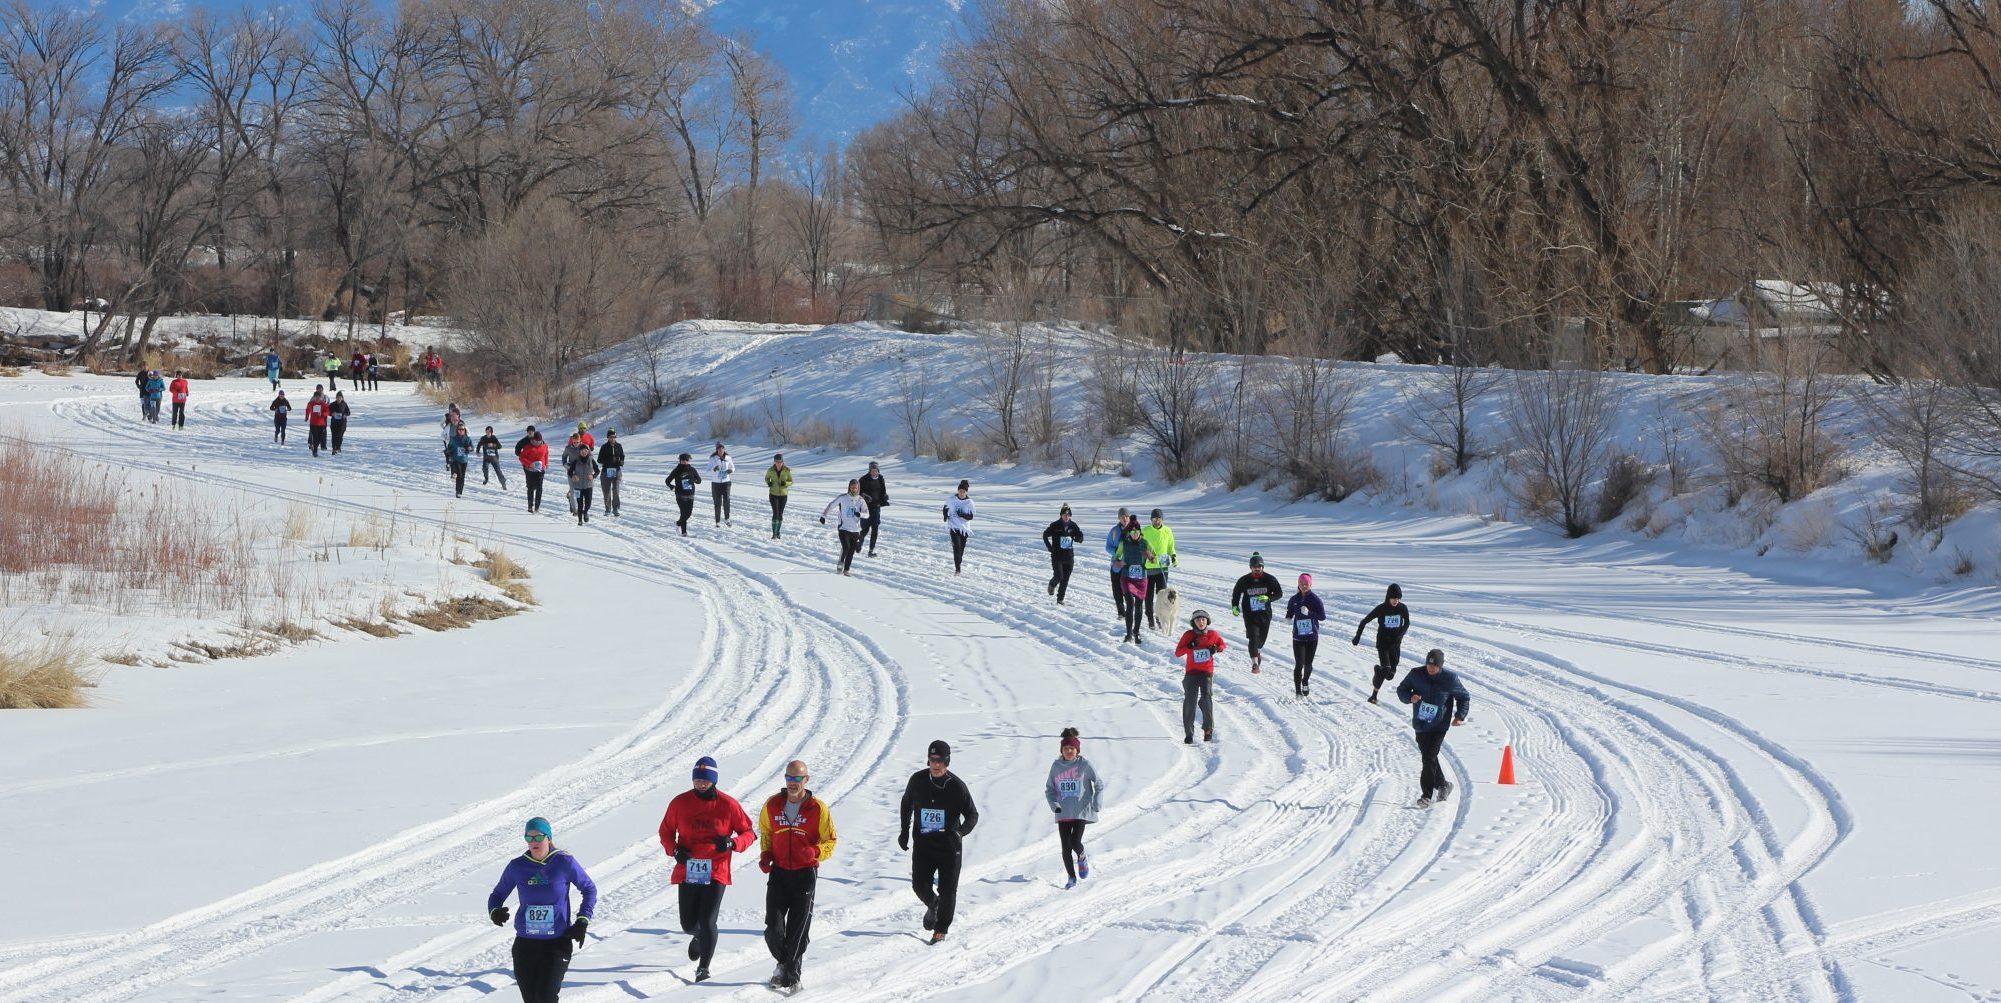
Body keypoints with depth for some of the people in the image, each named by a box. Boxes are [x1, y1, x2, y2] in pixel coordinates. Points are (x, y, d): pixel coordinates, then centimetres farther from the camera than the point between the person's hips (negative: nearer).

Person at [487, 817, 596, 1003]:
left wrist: (582, 921, -2)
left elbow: (589, 889, 9)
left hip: (557, 943, -3)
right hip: (525, 944, 3)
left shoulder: (565, 863, -4)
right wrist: (494, 912, -12)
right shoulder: (517, 867, 1)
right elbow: (498, 894, 11)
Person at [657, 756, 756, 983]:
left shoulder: (728, 805, -3)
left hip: (716, 872, -2)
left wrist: (733, 843, -16)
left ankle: (703, 967, 5)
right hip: (687, 870, 2)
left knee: (707, 921, -11)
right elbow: (665, 831, 13)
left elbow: (749, 832, 5)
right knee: (689, 924, 6)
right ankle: (698, 937, 43)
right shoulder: (680, 803, 2)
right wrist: (674, 850, -7)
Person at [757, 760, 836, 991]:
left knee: (798, 929, -1)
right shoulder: (772, 805, 3)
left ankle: (791, 975, 10)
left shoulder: (818, 808, -5)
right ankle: (784, 962, 22)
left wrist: (815, 852, -20)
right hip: (779, 872, 2)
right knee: (773, 927, -5)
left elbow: (830, 841, 1)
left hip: (805, 874, -2)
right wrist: (765, 855, 2)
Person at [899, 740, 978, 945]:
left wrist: (960, 831, -24)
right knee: (920, 885, -4)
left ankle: (941, 930, 18)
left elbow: (973, 815, -5)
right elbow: (906, 803, 17)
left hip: (949, 845, -2)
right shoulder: (917, 780, -3)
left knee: (947, 890, 1)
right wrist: (904, 830, 14)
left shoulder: (957, 786, -11)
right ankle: (932, 905, 31)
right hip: (923, 843, 2)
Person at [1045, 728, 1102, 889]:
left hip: (1081, 812, -3)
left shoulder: (1085, 765, -5)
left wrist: (1096, 805, -9)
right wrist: (1054, 804, -7)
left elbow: (1099, 785, 2)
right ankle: (1072, 878, 15)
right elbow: (1049, 789, 11)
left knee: (1075, 842, -15)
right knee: (1066, 847, 0)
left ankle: (1082, 859, 19)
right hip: (1063, 813, 3)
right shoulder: (1056, 766, 3)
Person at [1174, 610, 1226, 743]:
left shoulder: (1212, 634, 2)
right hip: (1191, 672, 0)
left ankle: (1208, 730, -1)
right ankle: (1188, 734, 4)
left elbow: (1223, 645, 18)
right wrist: (1189, 646, -21)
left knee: (1206, 699, -17)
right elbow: (1178, 653, -3)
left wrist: (1217, 649, -5)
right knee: (1190, 701, -5)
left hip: (1207, 672, 0)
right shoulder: (1188, 635, -2)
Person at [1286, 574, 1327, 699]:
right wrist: (1288, 618, -10)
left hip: (1312, 637, 0)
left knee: (1308, 663, 10)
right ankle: (1298, 690, -4)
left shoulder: (1315, 599, -5)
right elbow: (1289, 614, 13)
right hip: (1298, 636, 0)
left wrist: (1309, 613, -21)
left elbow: (1323, 616, -8)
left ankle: (1305, 682, 38)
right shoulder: (1294, 600, 3)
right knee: (1299, 664, -10)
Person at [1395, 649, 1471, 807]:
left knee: (1429, 758, -13)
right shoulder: (1416, 674, -5)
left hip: (1439, 726, -4)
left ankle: (1426, 795, -9)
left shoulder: (1450, 679, -9)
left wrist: (1460, 716, -6)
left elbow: (1464, 698, 6)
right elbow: (1401, 690, 8)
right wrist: (1410, 697, -14)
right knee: (1428, 757, 15)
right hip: (1420, 725, 4)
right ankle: (1442, 785, 38)